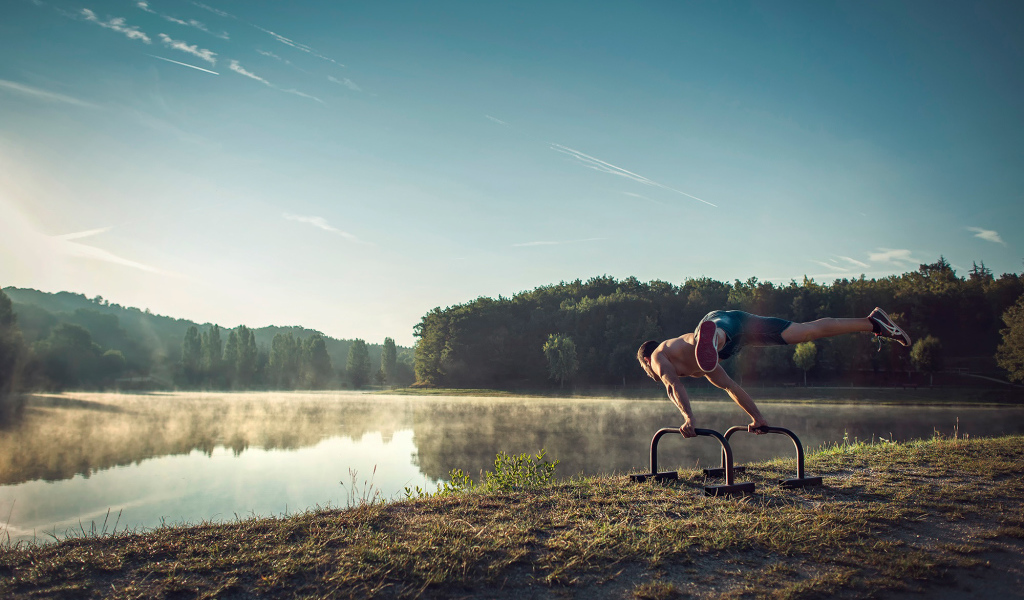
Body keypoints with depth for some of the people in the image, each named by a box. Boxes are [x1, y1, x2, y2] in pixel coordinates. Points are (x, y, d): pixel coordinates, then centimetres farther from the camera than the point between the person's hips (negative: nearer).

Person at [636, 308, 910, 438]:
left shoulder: (658, 356, 18)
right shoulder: (699, 367, 39)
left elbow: (673, 386, -3)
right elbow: (730, 386, 41)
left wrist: (688, 418, -11)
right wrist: (758, 417, 43)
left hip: (720, 320, -7)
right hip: (740, 322, 7)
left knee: (711, 334, -43)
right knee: (808, 331, 12)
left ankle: (709, 338, -76)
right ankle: (873, 323, 17)